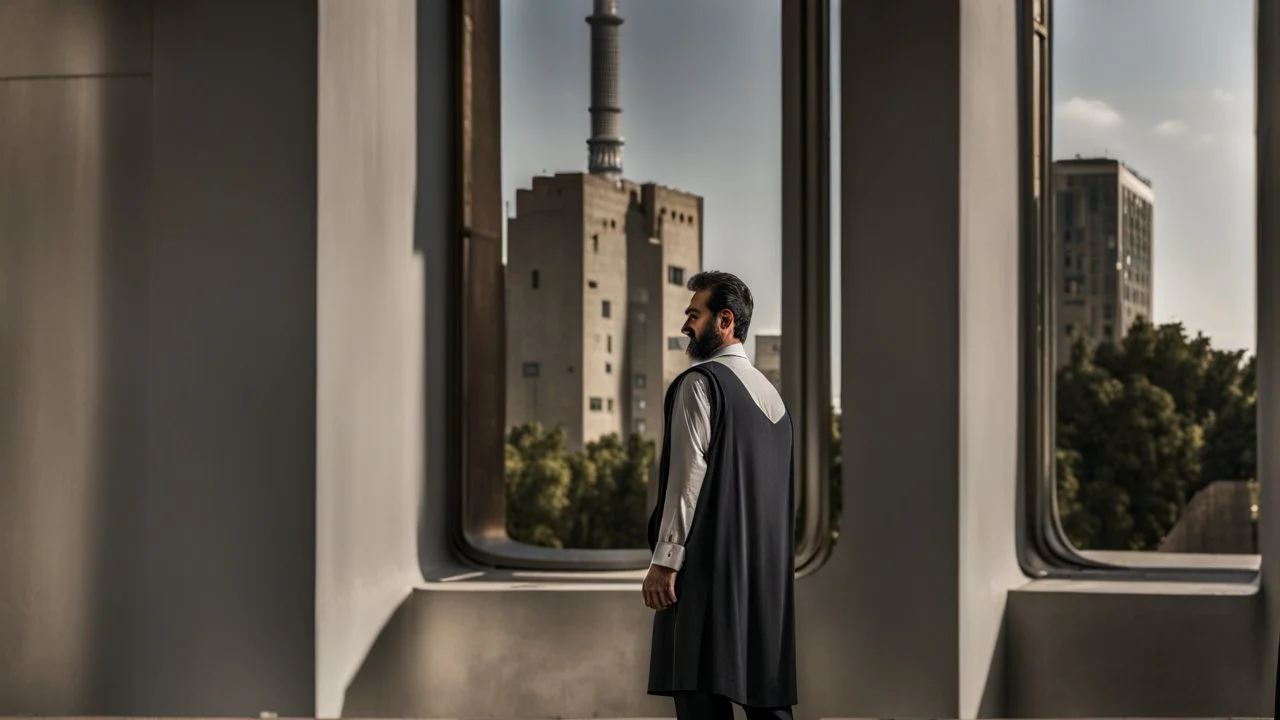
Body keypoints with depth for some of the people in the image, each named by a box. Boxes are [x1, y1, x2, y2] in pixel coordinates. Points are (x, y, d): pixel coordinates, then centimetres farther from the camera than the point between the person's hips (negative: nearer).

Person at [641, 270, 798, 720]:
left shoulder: (700, 383, -7)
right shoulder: (770, 393, 17)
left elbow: (688, 476, -14)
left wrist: (664, 560, -14)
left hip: (709, 565, -8)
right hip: (768, 568, 8)